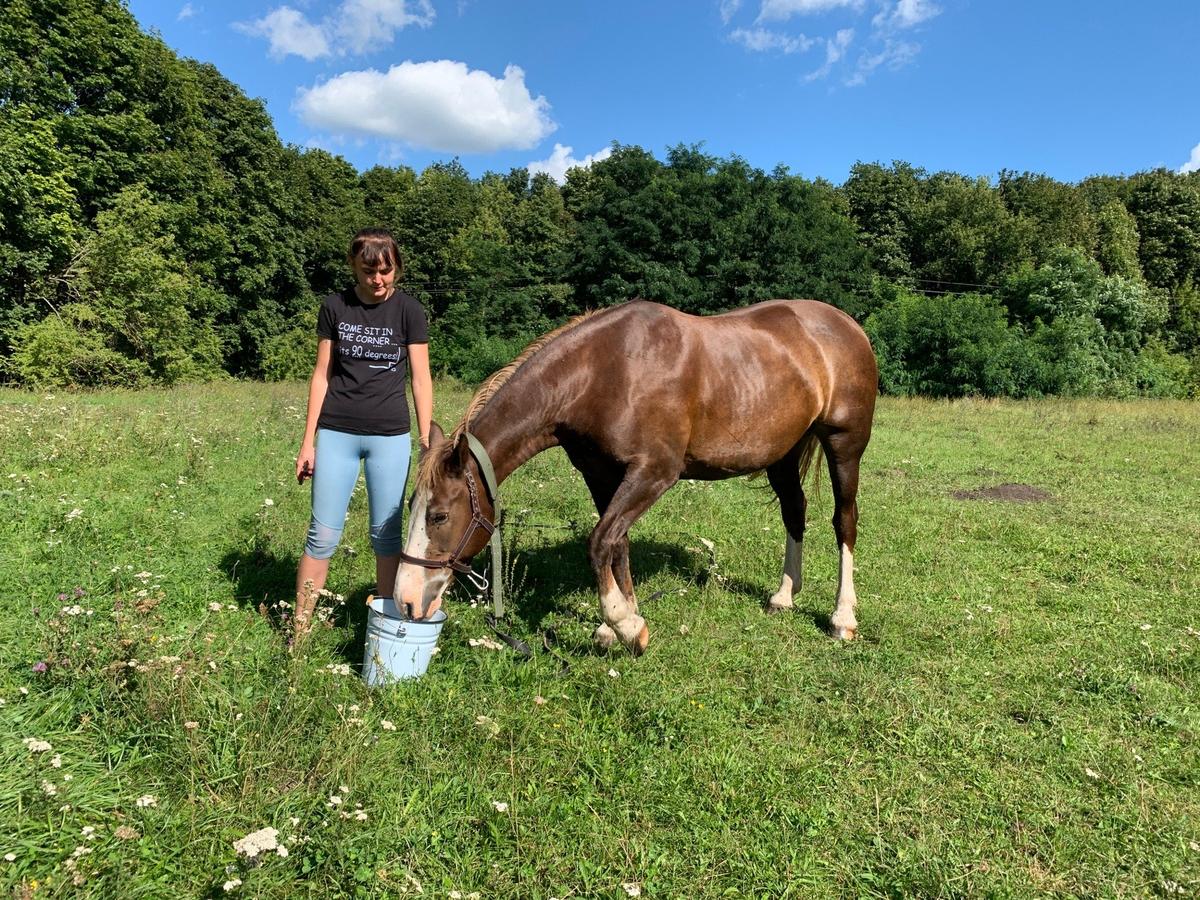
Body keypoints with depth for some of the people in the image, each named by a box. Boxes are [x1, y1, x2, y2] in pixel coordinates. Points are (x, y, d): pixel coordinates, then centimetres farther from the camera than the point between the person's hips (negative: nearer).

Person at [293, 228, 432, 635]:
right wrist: (308, 441, 3)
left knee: (387, 533, 5)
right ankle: (299, 627, 14)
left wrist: (427, 443, -6)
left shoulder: (409, 311, -2)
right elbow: (321, 375, 5)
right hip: (336, 433, 1)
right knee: (323, 533, 2)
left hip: (390, 436, -1)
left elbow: (421, 379, -2)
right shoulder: (334, 307, 2)